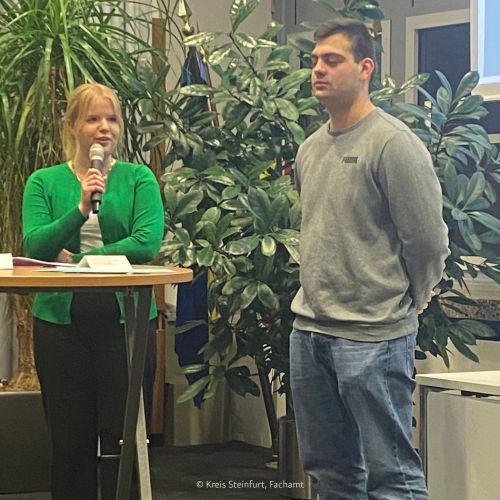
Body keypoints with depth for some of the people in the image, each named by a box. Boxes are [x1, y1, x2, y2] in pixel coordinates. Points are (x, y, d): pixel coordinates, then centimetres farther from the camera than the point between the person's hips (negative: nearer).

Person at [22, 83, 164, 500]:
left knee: (122, 439, 3)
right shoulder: (44, 182, 6)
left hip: (126, 319, -1)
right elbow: (34, 246, -8)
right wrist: (80, 209, -20)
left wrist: (79, 259, -12)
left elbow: (147, 243, -11)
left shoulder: (139, 178, 3)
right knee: (70, 440, 8)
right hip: (60, 321, 1)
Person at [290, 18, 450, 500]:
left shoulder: (393, 143, -12)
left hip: (373, 337, -8)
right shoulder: (310, 148, 12)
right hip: (308, 329, 8)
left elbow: (429, 242, -10)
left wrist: (406, 302, 2)